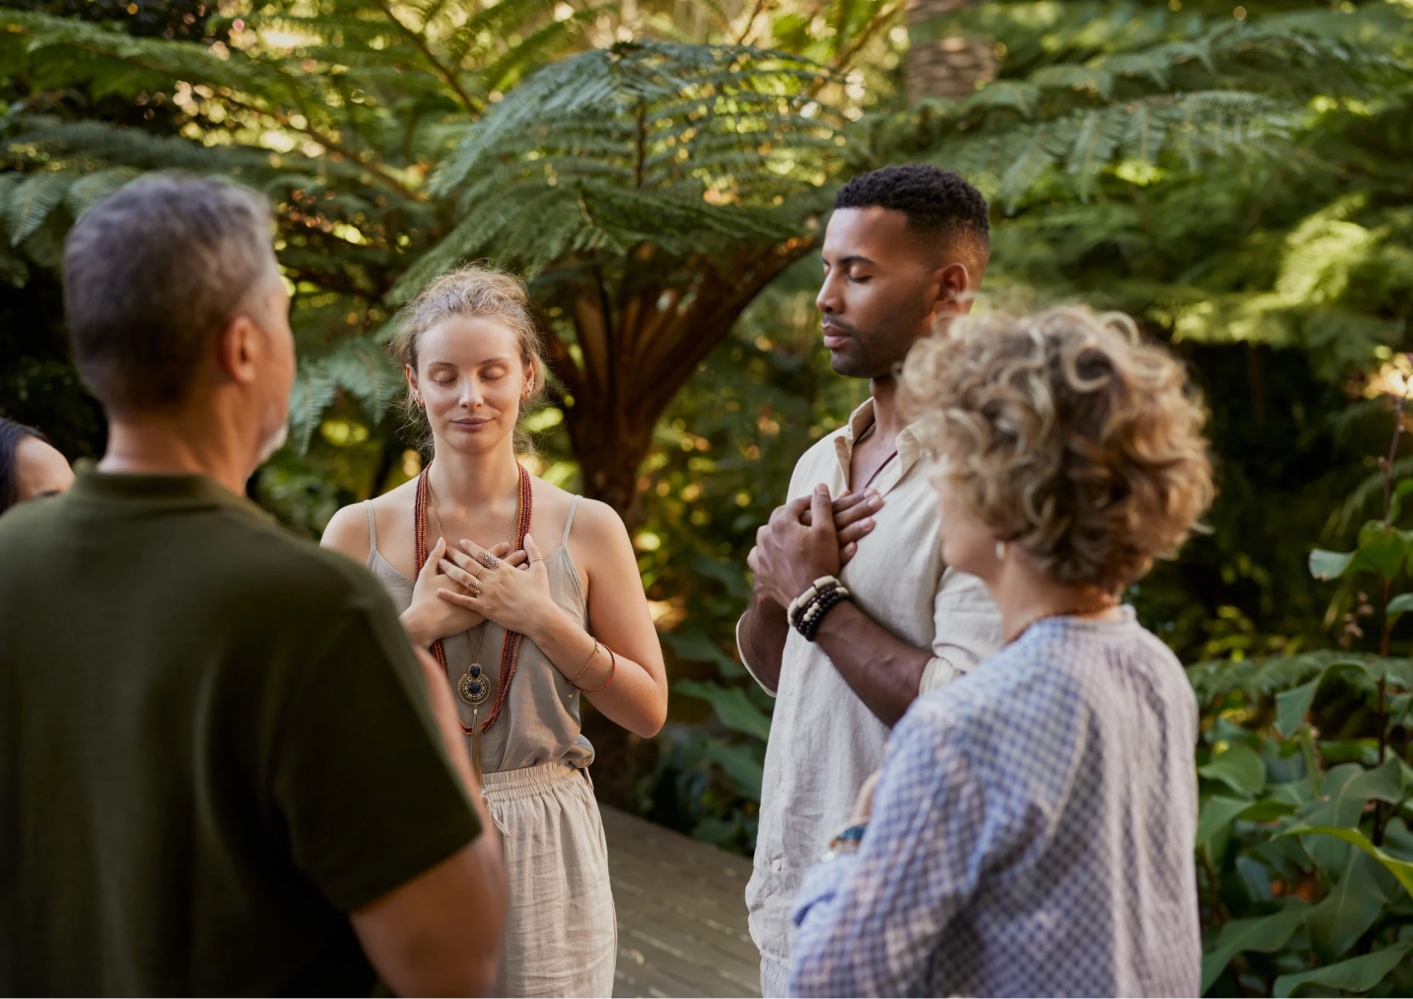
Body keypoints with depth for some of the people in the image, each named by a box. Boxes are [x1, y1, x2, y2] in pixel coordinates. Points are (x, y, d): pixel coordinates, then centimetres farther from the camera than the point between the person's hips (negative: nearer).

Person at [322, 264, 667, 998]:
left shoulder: (587, 529, -1)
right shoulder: (358, 532, -1)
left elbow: (648, 711, -1)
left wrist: (541, 618, -12)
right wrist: (418, 625, -13)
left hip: (542, 853, 0)